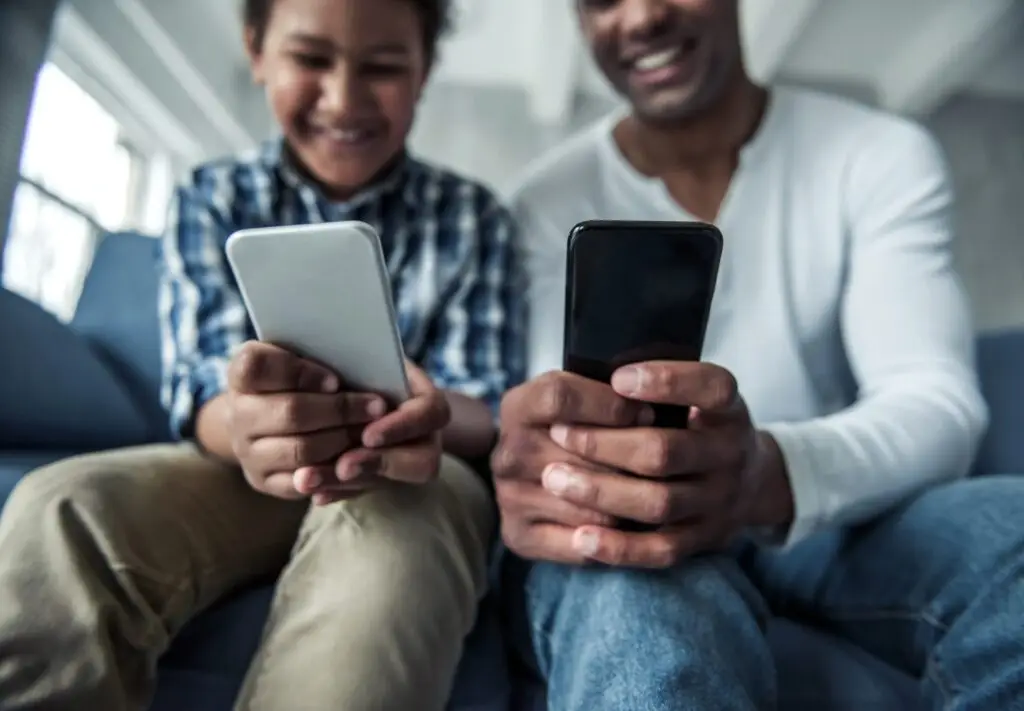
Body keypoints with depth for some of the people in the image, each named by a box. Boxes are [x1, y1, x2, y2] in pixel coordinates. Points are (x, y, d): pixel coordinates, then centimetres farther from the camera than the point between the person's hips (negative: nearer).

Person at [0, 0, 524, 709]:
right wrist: (244, 423, -37)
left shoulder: (473, 216, -3)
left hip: (412, 475, -1)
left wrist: (430, 415, -36)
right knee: (62, 509, -26)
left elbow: (488, 408, -9)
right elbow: (201, 393, -10)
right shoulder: (211, 200, 0)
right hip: (246, 467, 2)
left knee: (396, 524, -36)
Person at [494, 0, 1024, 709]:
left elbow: (938, 402, -14)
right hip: (622, 539, -3)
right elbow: (552, 414, -12)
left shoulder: (883, 156, -1)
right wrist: (539, 470, -38)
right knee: (632, 591, -37)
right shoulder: (551, 201, -1)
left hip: (838, 519, 4)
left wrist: (770, 474, -36)